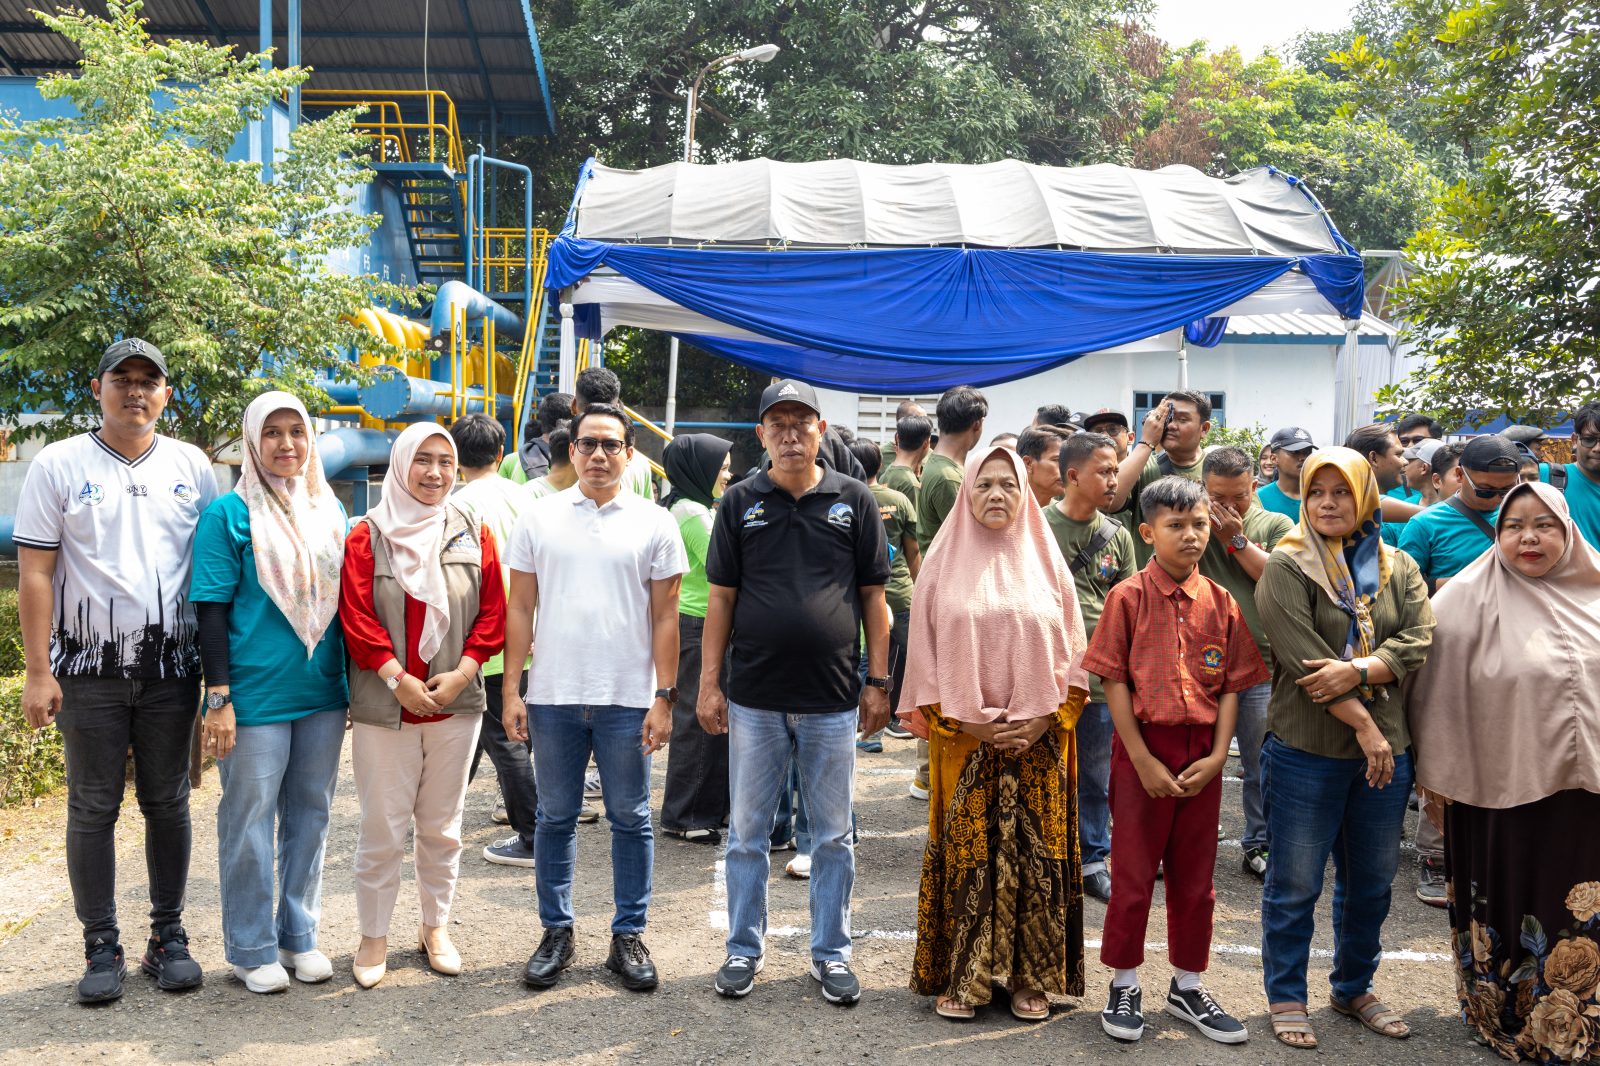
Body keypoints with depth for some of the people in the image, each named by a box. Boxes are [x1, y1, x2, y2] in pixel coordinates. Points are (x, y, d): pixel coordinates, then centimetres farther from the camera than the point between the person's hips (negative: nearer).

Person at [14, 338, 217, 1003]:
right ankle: (101, 948, 16)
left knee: (168, 804, 8)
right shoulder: (58, 465, 1)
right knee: (92, 808, 5)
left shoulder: (192, 467, 6)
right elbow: (35, 574, -2)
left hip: (171, 667, 2)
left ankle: (168, 937, 19)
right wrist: (38, 673, -7)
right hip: (89, 669, -2)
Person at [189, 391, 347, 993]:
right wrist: (219, 697, -14)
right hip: (256, 695, -5)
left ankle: (300, 936, 28)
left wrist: (353, 683, 13)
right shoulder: (230, 513, -6)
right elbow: (211, 608, -9)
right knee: (249, 821, 5)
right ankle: (251, 950, 19)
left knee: (310, 816, 14)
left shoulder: (330, 511, 9)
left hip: (323, 694, 5)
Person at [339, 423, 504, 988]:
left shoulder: (472, 533, 6)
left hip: (455, 704, 3)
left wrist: (463, 673, -10)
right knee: (382, 829, 3)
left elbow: (493, 612, 2)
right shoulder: (368, 535, -1)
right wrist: (398, 678, -15)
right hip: (384, 707, -2)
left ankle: (435, 926, 28)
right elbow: (356, 616, -7)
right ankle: (374, 936, 19)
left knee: (441, 826, 13)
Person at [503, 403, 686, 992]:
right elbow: (519, 608, 6)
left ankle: (628, 935, 20)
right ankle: (556, 932, 25)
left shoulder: (654, 523, 1)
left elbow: (665, 617, 1)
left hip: (628, 700, -1)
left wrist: (664, 697, -5)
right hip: (553, 697, 1)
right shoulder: (539, 517, 5)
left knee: (630, 819, 7)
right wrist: (511, 690, 0)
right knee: (555, 817, 11)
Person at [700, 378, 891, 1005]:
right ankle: (745, 949, 26)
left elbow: (874, 596, 5)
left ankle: (831, 953, 25)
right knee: (747, 832, 11)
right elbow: (721, 597, 3)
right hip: (754, 698, 1)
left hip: (833, 699, 0)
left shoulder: (855, 500, 2)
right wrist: (709, 684, -1)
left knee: (833, 836, 11)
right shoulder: (740, 502, 3)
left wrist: (878, 681, 1)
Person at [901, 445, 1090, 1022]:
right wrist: (971, 724, -8)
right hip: (964, 741, -1)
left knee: (1035, 856, 3)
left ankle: (1031, 978, 16)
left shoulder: (1046, 563, 7)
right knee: (966, 855, 1)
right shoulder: (945, 565, 3)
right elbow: (926, 656, 1)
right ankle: (959, 978, 14)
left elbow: (1071, 655, 6)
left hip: (1037, 743, 1)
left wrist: (1042, 720, -8)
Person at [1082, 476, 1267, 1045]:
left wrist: (1217, 756, -8)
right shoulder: (1129, 597, -7)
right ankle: (1124, 986, 23)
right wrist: (1143, 760, -13)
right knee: (1133, 874, 6)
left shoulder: (1221, 603, 3)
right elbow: (1115, 682, -9)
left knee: (1194, 877, 14)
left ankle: (1187, 987, 30)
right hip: (1143, 750, -3)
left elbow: (1231, 686, 3)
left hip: (1201, 756, 4)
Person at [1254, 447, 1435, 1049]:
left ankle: (1354, 988, 35)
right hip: (1306, 751, -4)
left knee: (1371, 882, 17)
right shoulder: (1286, 568, -6)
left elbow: (1419, 640, -4)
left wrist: (1357, 671, -20)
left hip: (1386, 751, 5)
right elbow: (1303, 658, -15)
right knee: (1295, 885, 5)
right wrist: (1364, 725, -17)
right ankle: (1286, 998, 21)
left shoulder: (1398, 569, 9)